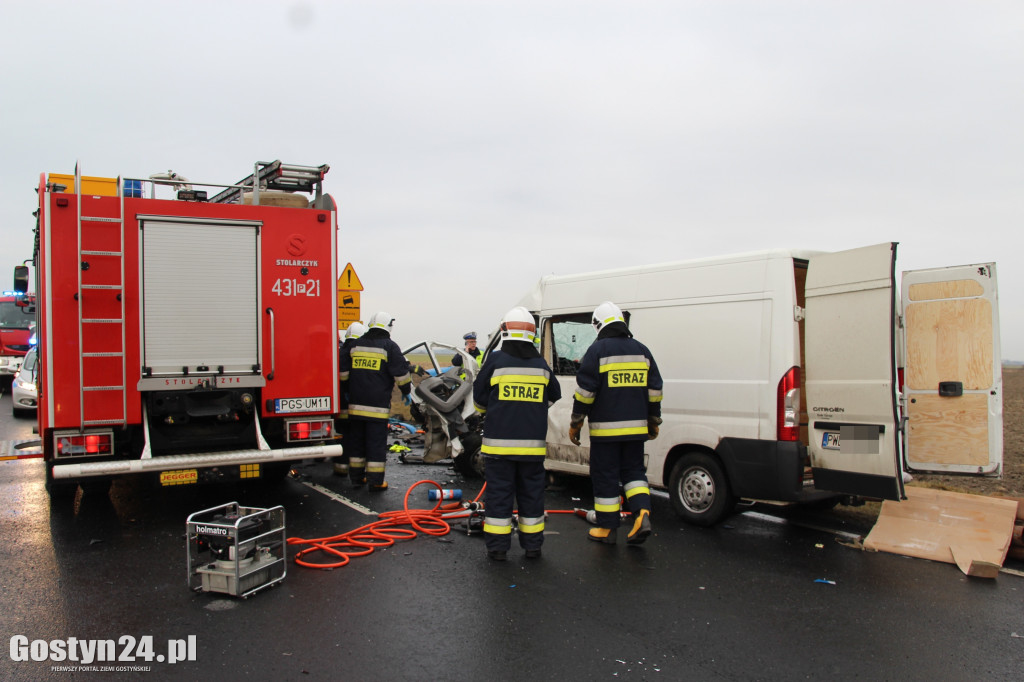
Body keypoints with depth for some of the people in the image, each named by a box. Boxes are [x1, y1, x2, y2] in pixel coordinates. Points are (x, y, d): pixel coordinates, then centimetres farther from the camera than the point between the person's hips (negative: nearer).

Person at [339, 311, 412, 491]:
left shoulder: (355, 345, 12)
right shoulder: (389, 346, -4)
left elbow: (343, 372, 17)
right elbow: (401, 373, -5)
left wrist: (347, 391, 28)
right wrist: (406, 392, 8)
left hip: (356, 402, 5)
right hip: (378, 404, -5)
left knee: (356, 439, 13)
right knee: (376, 442, -2)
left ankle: (356, 476, 20)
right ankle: (375, 481, -1)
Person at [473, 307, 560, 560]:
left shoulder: (496, 361, -4)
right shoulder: (542, 365, 6)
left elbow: (479, 398, 3)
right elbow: (553, 397, 19)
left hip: (500, 442, -3)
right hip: (533, 444, 3)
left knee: (499, 492, 4)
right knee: (531, 492, 12)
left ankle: (497, 546, 7)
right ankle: (533, 544, 20)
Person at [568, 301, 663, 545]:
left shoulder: (597, 350, -6)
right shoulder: (641, 350, 10)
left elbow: (585, 391, -9)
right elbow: (655, 390, 13)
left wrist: (575, 424, -1)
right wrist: (653, 422, 22)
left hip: (605, 428, -4)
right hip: (636, 427, 5)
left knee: (605, 476, 5)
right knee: (633, 471, 17)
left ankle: (607, 528, 12)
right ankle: (643, 514, -1)